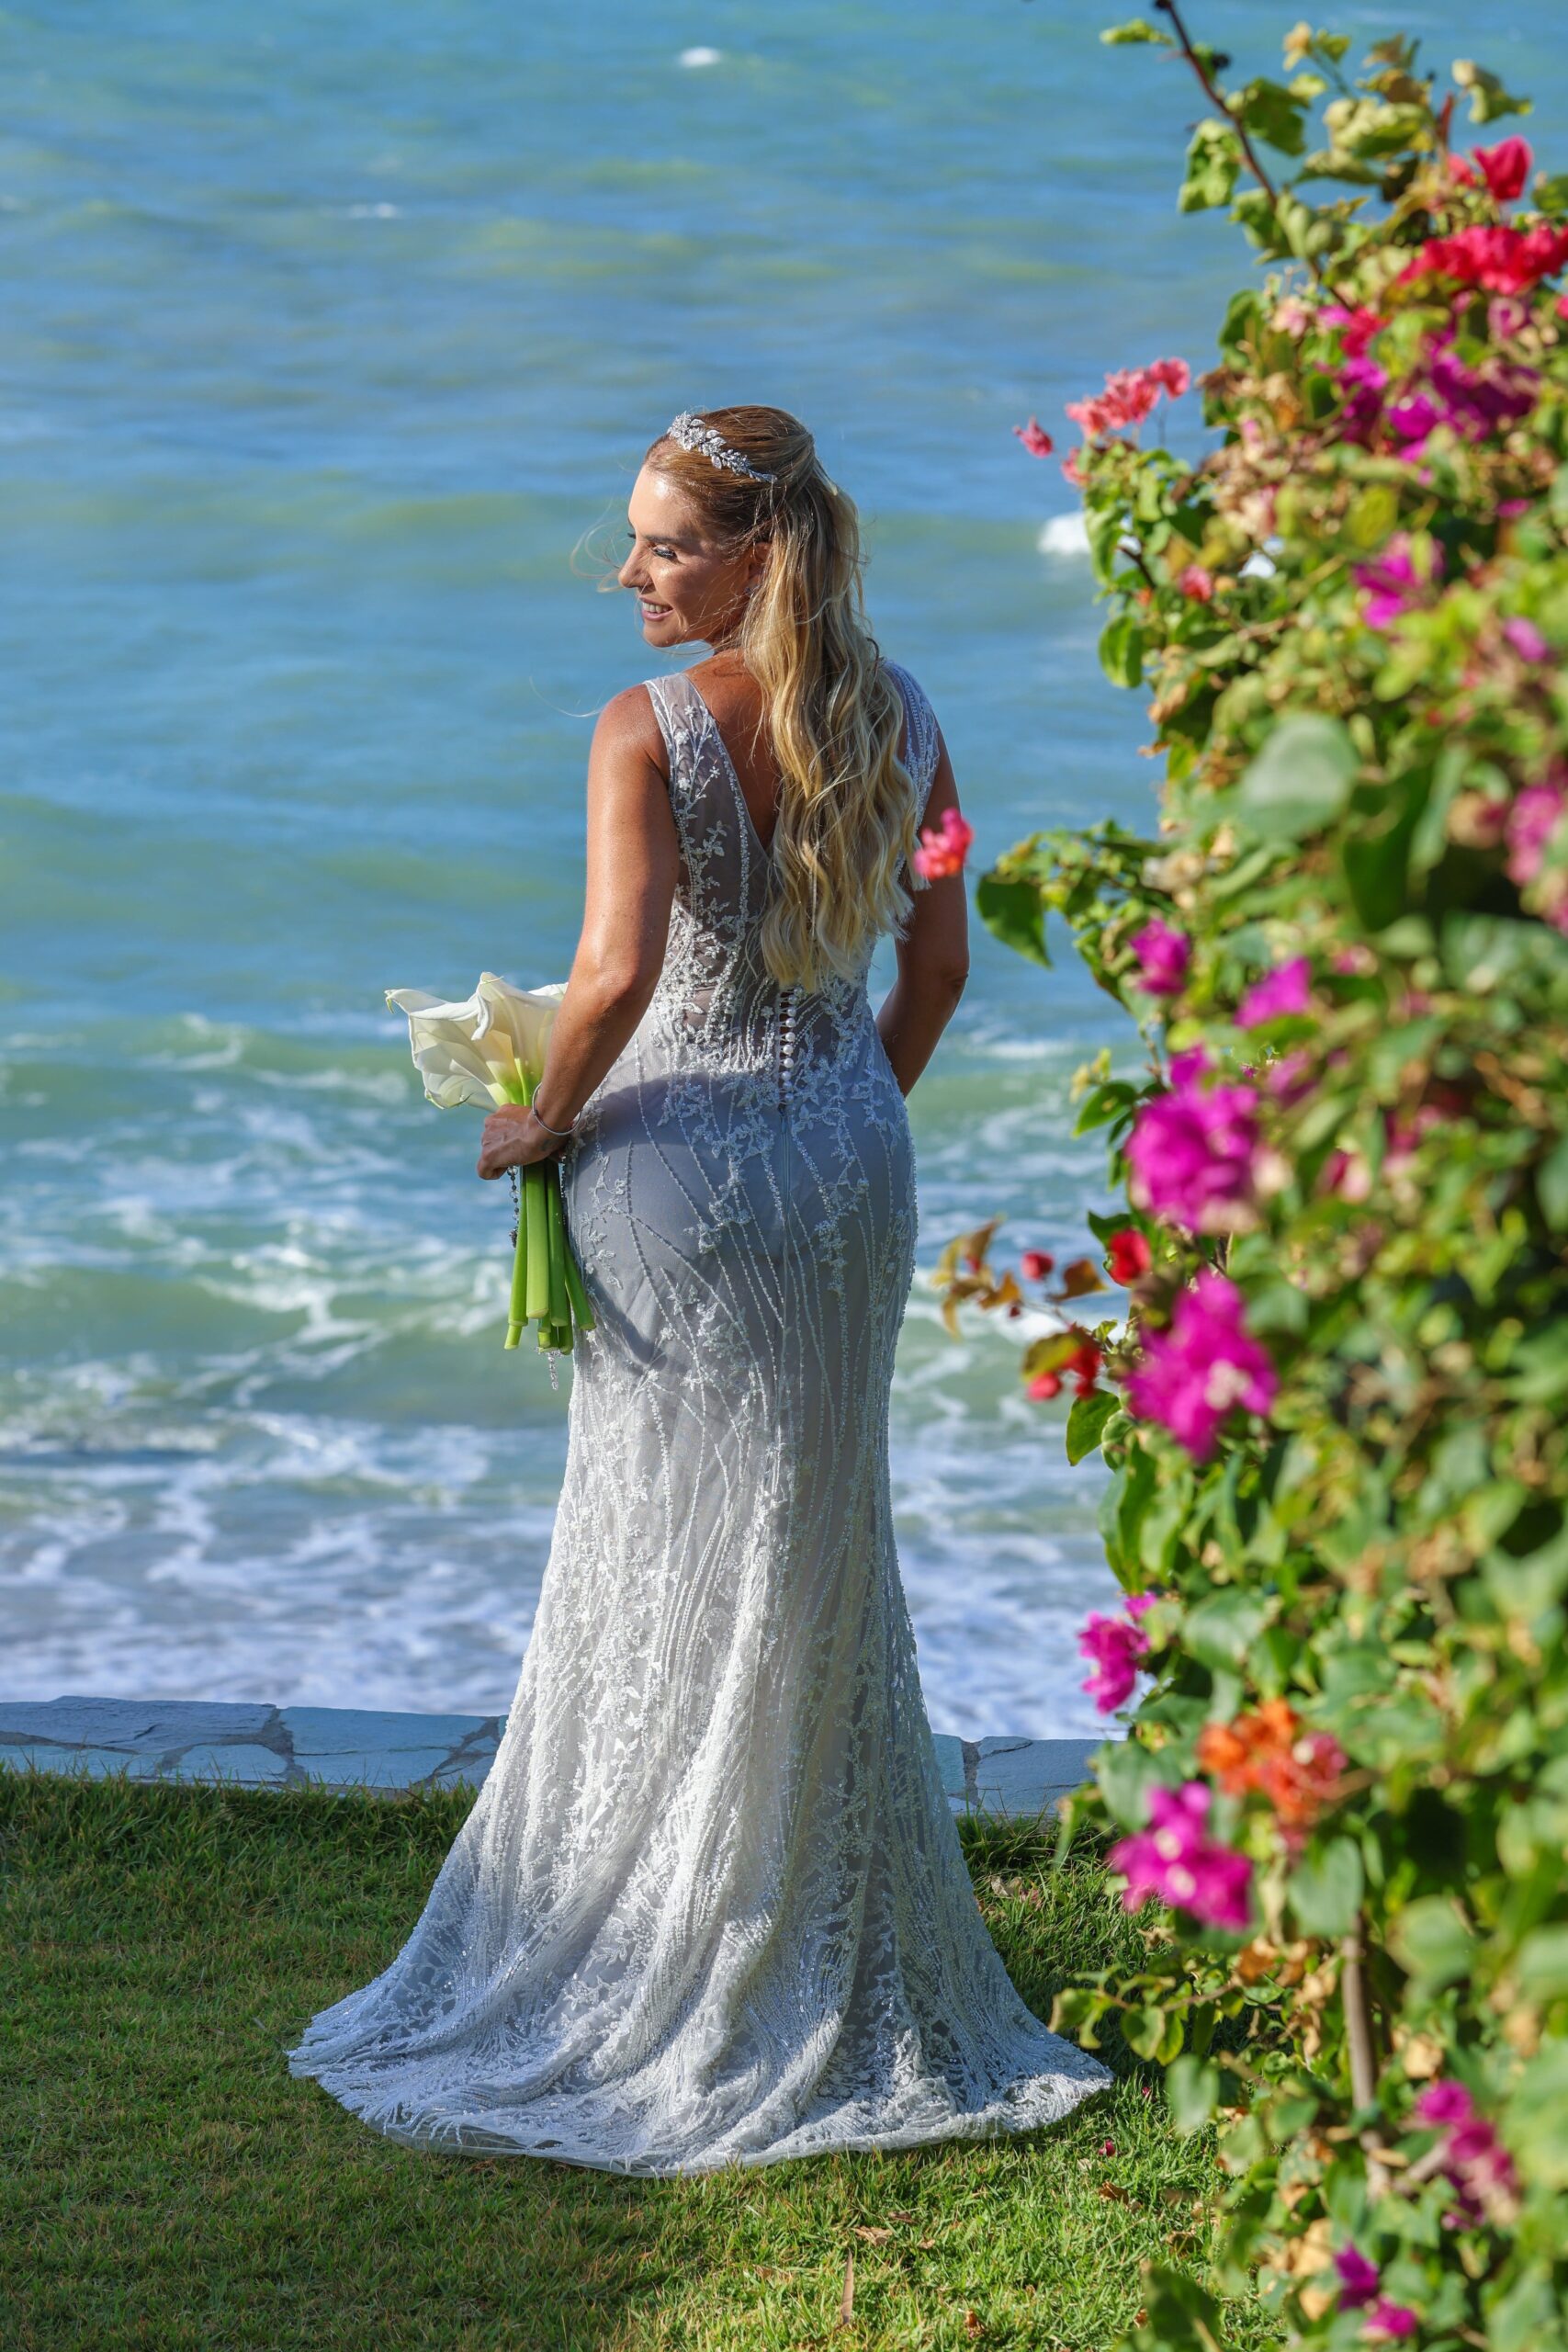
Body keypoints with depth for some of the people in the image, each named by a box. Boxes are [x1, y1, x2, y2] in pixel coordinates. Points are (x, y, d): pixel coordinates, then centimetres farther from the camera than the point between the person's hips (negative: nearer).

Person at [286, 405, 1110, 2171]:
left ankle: (649, 1992, 14)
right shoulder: (897, 716, 2)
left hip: (683, 1165, -5)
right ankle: (844, 1990, 23)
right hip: (850, 1165, 6)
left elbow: (620, 968, -27)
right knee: (824, 1569, 15)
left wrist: (542, 1122, -11)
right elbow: (938, 960, 9)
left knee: (665, 1578, 5)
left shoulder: (651, 729, -17)